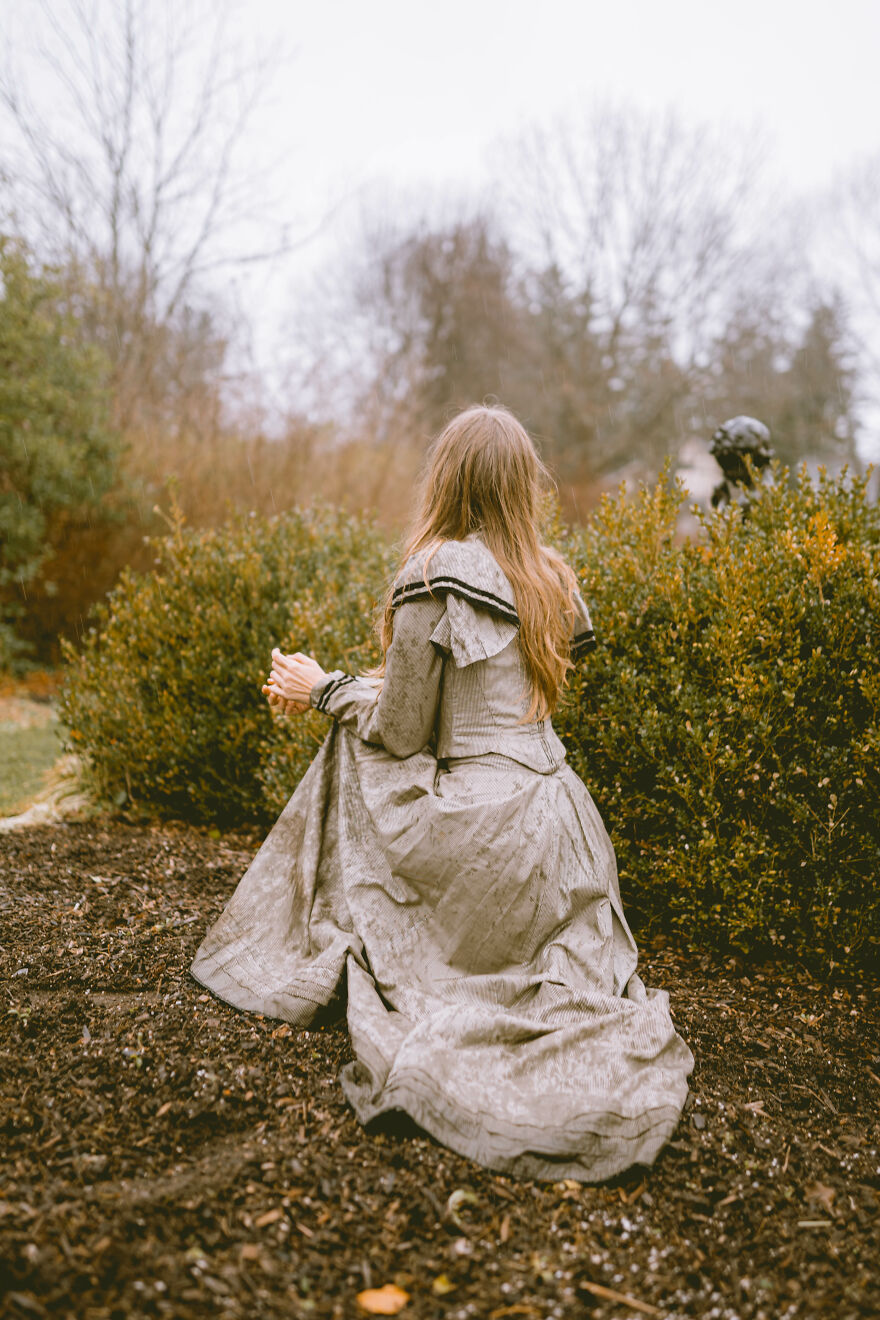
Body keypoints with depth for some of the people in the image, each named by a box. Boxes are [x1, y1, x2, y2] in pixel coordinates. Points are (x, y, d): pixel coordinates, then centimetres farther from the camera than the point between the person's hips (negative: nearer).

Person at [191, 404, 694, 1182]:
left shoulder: (434, 574, -14)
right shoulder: (552, 577, 8)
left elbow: (398, 735, -10)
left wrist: (325, 690, 9)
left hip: (478, 827, -7)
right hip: (557, 816, 7)